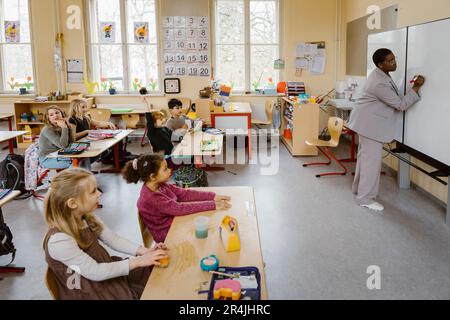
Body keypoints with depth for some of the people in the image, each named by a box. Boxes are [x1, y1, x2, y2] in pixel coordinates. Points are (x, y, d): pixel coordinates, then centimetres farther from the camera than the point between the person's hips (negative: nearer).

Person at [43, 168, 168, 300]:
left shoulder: (87, 218, -4)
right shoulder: (59, 240, -29)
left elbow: (113, 239, 2)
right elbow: (95, 272, -25)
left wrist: (144, 251, -12)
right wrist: (138, 261, -21)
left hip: (105, 270, 7)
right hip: (90, 292, -7)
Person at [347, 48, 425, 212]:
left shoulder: (381, 74, 5)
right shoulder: (380, 83, -28)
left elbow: (393, 99, 21)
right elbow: (401, 104, -20)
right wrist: (416, 87, -18)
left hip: (368, 121, 11)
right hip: (371, 123, -11)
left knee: (365, 155, 18)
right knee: (372, 158, -7)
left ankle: (359, 188, 32)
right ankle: (365, 198, 0)